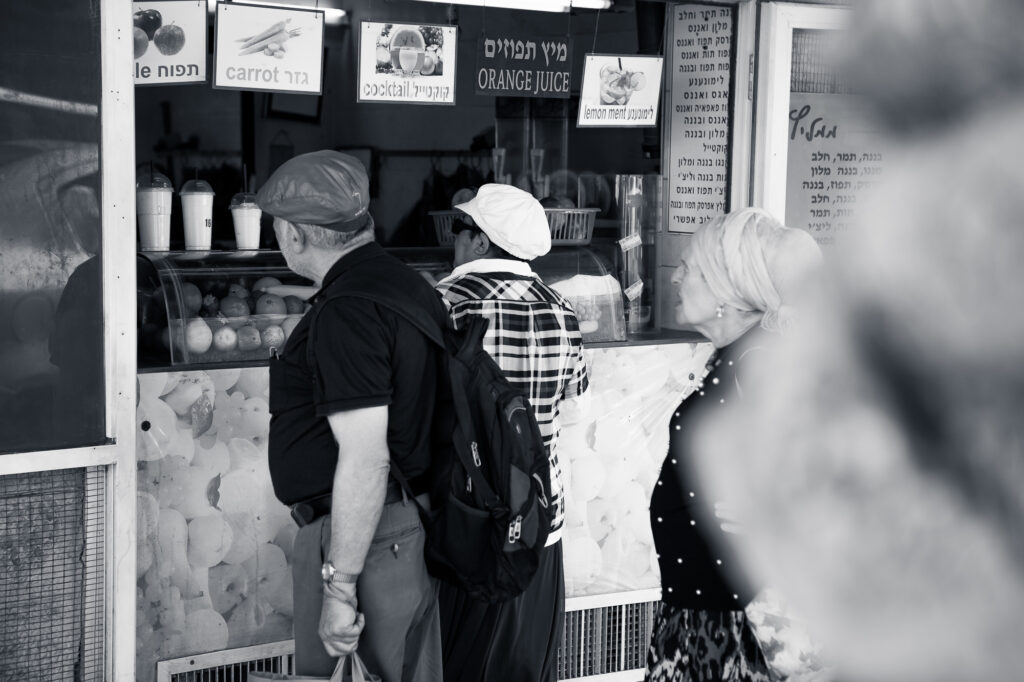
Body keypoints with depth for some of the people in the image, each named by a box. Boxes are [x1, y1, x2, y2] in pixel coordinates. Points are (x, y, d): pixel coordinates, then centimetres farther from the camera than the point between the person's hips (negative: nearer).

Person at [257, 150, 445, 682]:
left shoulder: (344, 313, -18)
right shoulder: (410, 284, 13)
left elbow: (365, 459, -24)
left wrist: (339, 588, -22)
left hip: (361, 533, -10)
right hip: (410, 519, 10)